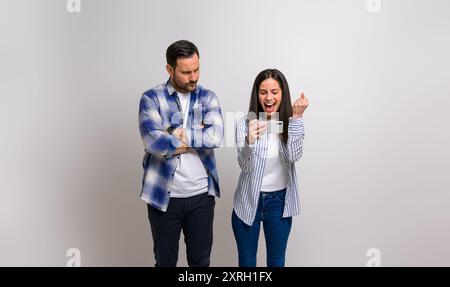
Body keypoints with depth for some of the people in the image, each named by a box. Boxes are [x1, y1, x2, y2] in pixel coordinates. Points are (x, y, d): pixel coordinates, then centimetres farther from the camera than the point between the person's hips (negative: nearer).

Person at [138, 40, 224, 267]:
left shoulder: (208, 97, 3)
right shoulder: (151, 99, -5)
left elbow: (216, 136, -13)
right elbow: (153, 141, -21)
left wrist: (179, 134, -18)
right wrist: (198, 137, -14)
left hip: (202, 195, 2)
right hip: (164, 196, -2)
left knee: (201, 260, 17)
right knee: (165, 260, 17)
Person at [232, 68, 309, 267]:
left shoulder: (290, 123, -5)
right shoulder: (245, 123, -12)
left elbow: (294, 156, -21)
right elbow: (244, 165, -20)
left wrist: (296, 117, -27)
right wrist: (250, 142, -40)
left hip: (279, 202, 2)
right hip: (249, 201, -1)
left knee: (276, 261, 20)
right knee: (246, 262, 16)